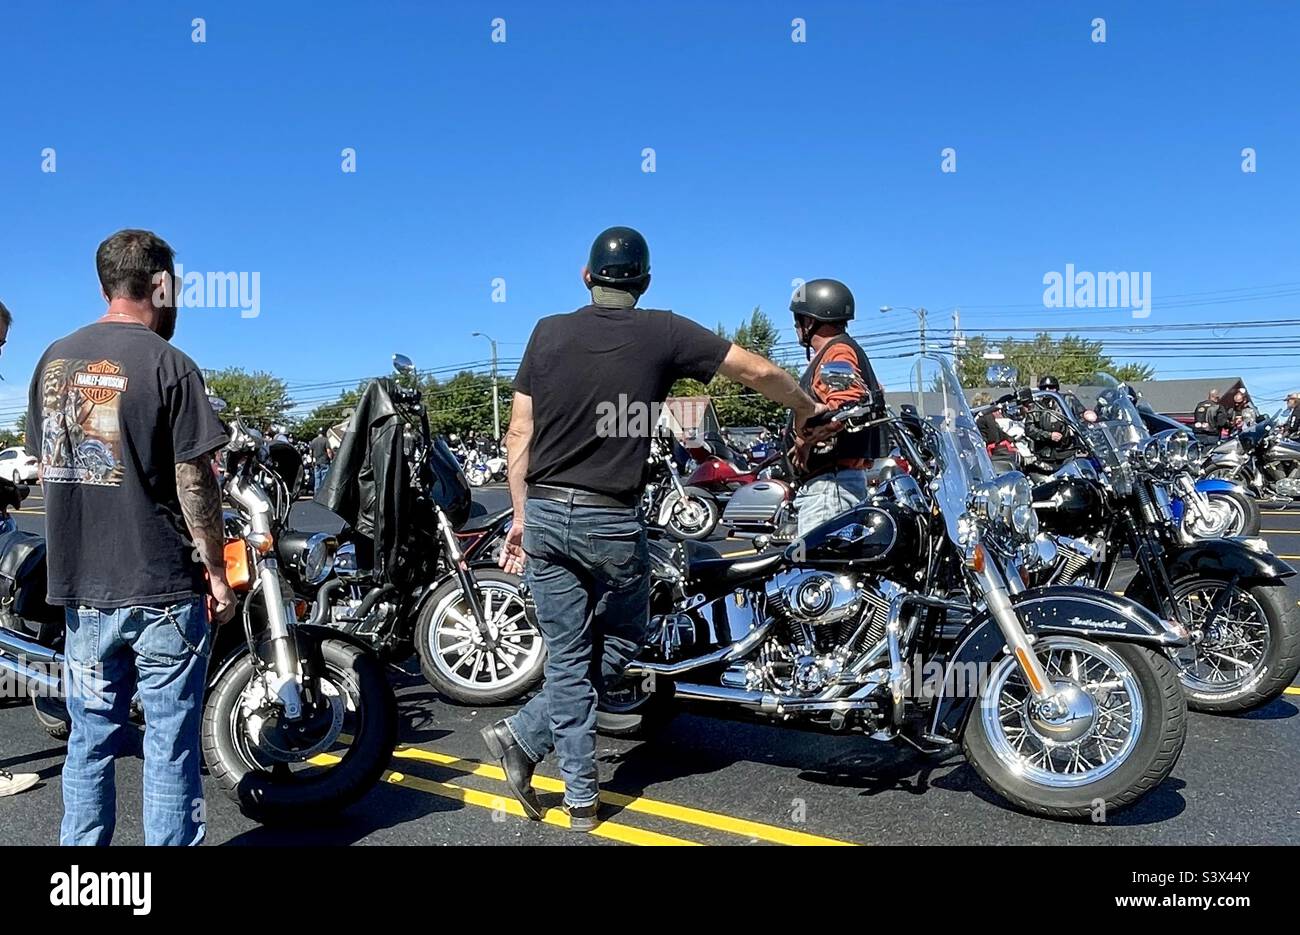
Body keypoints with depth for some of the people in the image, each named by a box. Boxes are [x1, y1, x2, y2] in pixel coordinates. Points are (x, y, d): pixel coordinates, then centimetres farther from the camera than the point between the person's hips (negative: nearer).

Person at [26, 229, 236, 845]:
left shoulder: (53, 359, 8)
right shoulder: (169, 366, -11)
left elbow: (46, 468, 13)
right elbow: (194, 483, -12)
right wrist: (217, 574, -3)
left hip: (80, 588, 6)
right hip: (163, 589, -6)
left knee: (90, 740, 16)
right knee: (169, 746, 4)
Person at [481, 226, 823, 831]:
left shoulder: (548, 332, 4)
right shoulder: (663, 333, -3)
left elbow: (519, 434, 4)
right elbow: (757, 371, 2)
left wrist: (521, 516, 12)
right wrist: (806, 411, 20)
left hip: (544, 513, 4)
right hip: (611, 522, -3)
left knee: (568, 658, 12)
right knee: (620, 644, 19)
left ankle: (581, 798, 17)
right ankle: (523, 735, 13)